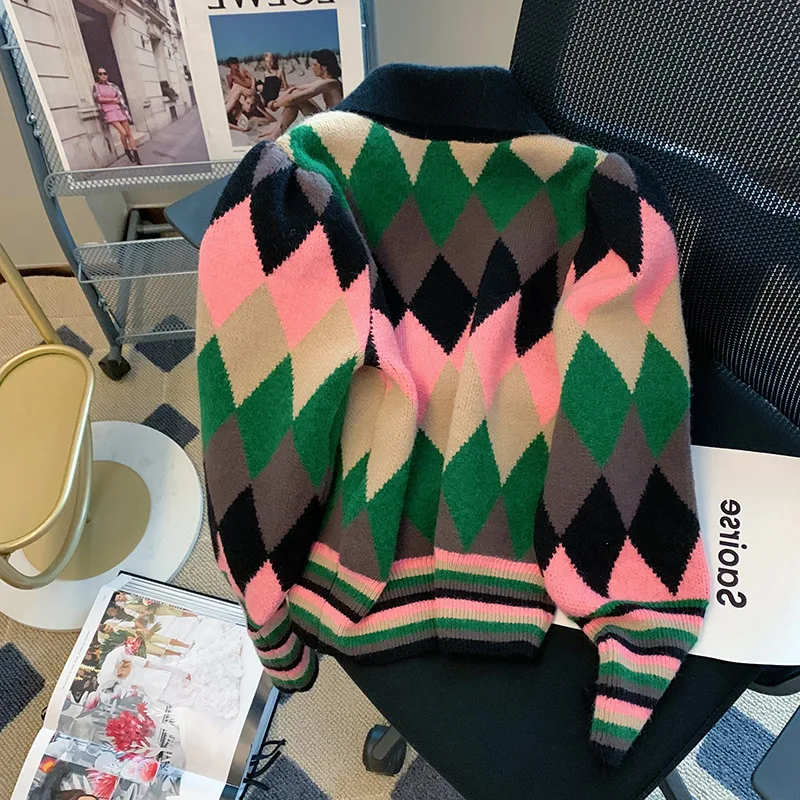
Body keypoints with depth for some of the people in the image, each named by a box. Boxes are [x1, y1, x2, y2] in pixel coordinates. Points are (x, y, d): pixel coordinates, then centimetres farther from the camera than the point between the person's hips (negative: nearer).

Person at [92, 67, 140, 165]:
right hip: (109, 113, -3)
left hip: (119, 110, 3)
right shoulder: (96, 86, 5)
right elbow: (99, 99, -5)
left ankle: (137, 157, -1)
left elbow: (120, 97, 6)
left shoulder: (112, 85, 12)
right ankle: (127, 151, 4)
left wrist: (107, 101, -5)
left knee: (129, 133, -2)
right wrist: (114, 100, -2)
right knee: (123, 133, -20)